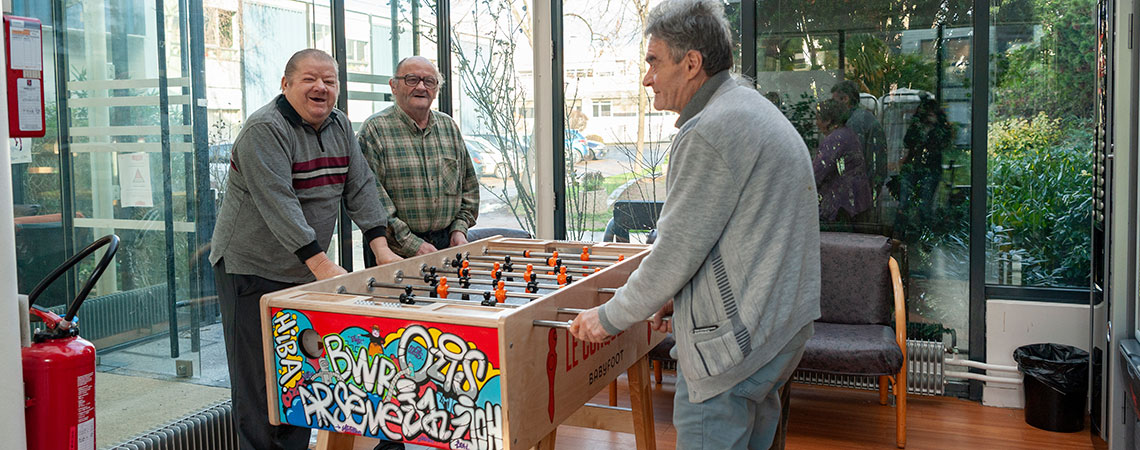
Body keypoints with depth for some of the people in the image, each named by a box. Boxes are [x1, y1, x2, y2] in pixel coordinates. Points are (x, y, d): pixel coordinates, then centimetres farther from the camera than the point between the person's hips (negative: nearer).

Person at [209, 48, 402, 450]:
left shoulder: (340, 126, 7)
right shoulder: (265, 129, -17)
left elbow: (360, 188, 6)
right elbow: (278, 204, -26)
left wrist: (381, 249, -4)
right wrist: (322, 265, -31)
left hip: (306, 273, 7)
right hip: (252, 269, -7)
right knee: (258, 379, -2)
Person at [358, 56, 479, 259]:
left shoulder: (449, 126, 16)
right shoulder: (374, 129, -3)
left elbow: (469, 185, 22)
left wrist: (459, 228, 7)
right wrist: (411, 244, -13)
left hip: (446, 244, 5)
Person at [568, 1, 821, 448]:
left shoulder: (708, 133, -20)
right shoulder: (756, 110, 14)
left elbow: (675, 252, -19)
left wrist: (610, 317, -6)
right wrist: (683, 296, 18)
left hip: (733, 340, -11)